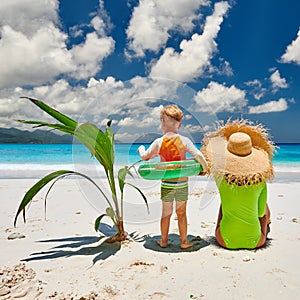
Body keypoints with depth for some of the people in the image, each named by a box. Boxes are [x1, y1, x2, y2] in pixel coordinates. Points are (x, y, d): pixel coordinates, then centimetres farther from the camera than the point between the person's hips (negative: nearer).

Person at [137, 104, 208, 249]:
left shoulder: (159, 142, -6)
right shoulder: (184, 140, -8)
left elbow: (144, 157, 6)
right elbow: (199, 155, -16)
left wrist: (141, 148, 27)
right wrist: (204, 168, 1)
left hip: (166, 184, 0)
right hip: (182, 183, 0)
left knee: (166, 213, 15)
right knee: (181, 213, 14)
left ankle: (164, 241, 28)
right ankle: (184, 242, 25)